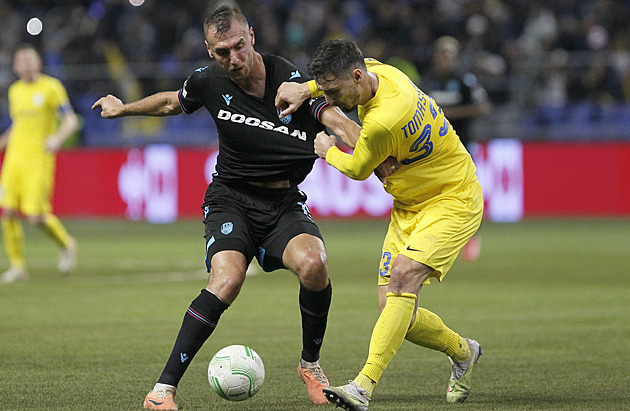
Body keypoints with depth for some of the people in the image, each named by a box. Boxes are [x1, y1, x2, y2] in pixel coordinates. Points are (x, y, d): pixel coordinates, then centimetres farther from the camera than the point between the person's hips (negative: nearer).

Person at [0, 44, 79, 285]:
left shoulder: (52, 87, -2)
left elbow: (71, 121, -6)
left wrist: (58, 138, -25)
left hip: (39, 158, -6)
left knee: (35, 215, -13)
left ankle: (66, 244, 16)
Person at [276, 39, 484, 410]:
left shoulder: (384, 121, -32)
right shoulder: (375, 70, -5)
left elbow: (357, 170, -13)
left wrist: (328, 151, 8)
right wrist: (305, 89, 5)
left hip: (452, 201, -9)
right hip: (409, 206, 9)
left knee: (405, 275, -30)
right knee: (395, 309, 0)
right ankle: (462, 351, 27)